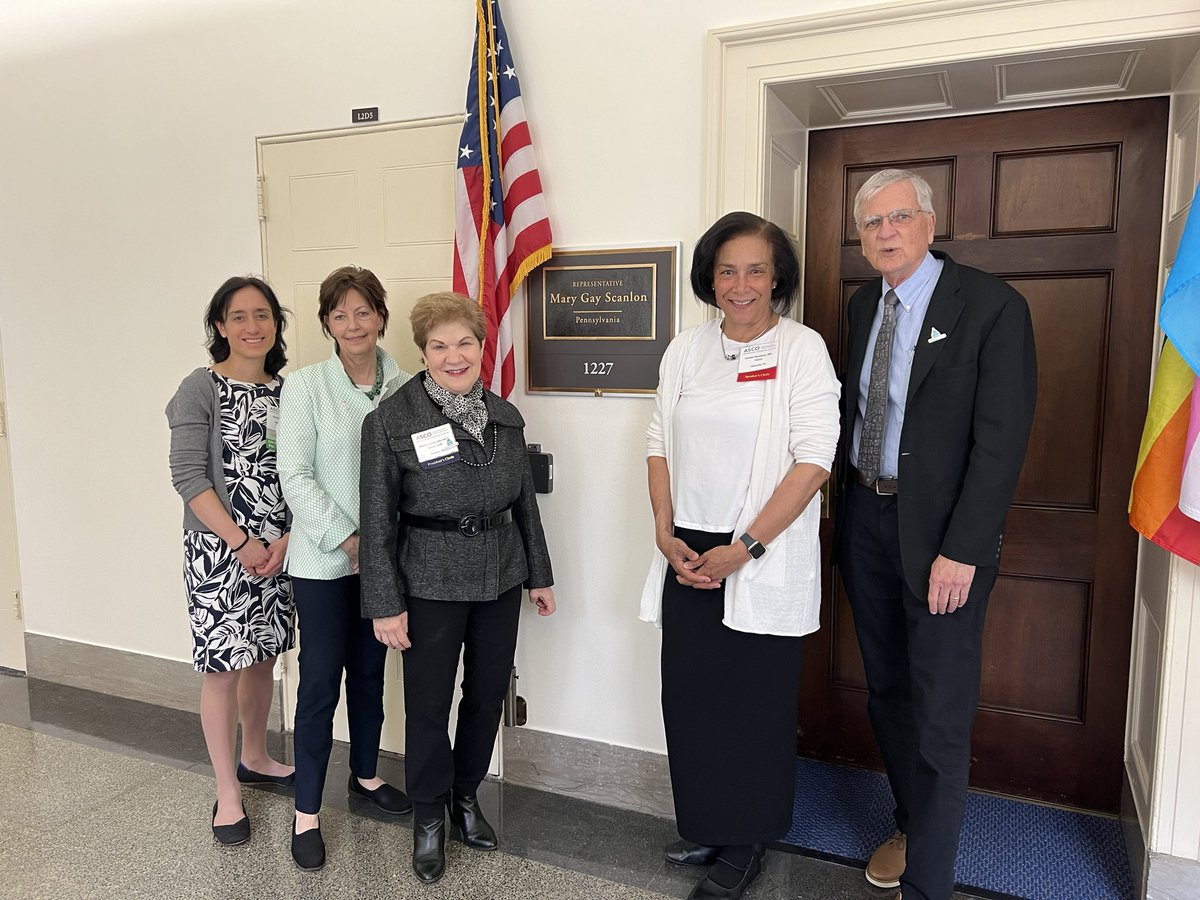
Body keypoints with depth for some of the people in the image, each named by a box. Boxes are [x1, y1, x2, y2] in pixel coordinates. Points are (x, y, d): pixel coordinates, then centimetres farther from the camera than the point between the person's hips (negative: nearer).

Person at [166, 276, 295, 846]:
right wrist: (240, 543, -15)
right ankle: (227, 792, 17)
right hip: (218, 549, -4)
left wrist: (285, 539, -6)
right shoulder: (202, 388, -7)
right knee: (222, 665, 3)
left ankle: (254, 759, 35)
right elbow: (188, 476, -12)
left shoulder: (285, 390, 6)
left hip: (277, 550, 5)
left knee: (261, 657, 15)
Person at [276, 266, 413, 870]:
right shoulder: (305, 386, -7)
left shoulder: (403, 387, 2)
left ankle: (365, 775, 37)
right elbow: (295, 476, -11)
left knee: (370, 671, 17)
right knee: (320, 680, 3)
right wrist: (347, 539, -15)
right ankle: (306, 812, 19)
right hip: (324, 561, -3)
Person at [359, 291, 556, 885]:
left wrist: (539, 574, 13)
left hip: (501, 578, 5)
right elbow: (378, 519, -9)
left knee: (489, 691, 15)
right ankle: (430, 818, 31)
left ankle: (466, 795, 39)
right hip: (430, 583, -4)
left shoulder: (505, 416, 4)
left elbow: (525, 500, 10)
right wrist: (386, 603, -10)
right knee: (428, 703, 7)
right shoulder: (392, 420, -11)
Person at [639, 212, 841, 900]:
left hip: (763, 563, -4)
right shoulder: (686, 350, 8)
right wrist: (665, 532, -1)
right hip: (687, 555, 5)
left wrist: (743, 548, -16)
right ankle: (703, 824, 34)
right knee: (689, 695, 11)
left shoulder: (802, 350, -6)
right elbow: (660, 444, 11)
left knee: (755, 704, 6)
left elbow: (813, 461, -13)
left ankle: (745, 841, 28)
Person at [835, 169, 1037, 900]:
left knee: (940, 715, 1)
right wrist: (846, 501, 6)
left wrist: (962, 550, -19)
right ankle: (911, 823, 39)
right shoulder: (864, 304, 9)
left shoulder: (992, 306, -10)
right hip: (865, 518, 6)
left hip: (942, 533, -6)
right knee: (887, 692, 18)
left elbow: (1002, 439, -15)